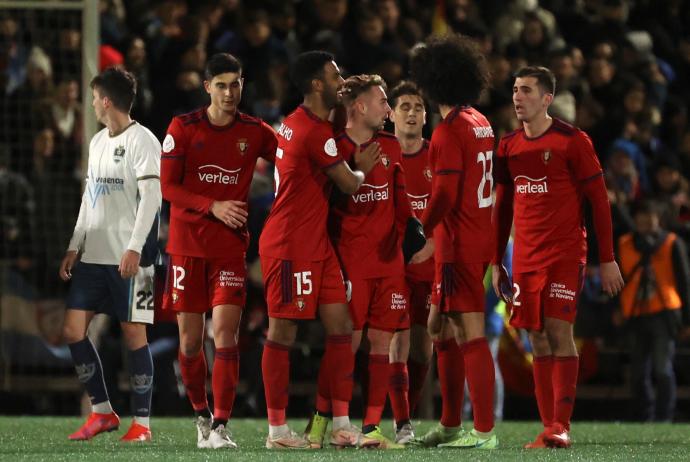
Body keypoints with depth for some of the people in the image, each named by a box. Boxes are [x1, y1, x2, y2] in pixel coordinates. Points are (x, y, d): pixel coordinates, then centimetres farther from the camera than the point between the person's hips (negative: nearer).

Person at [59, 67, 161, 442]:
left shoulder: (141, 141, -7)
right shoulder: (97, 142, 18)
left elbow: (151, 197, -14)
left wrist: (134, 248, -22)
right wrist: (74, 247, 16)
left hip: (129, 257, -8)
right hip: (93, 254, 8)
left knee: (133, 333, -4)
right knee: (72, 330, 1)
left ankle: (141, 422, 2)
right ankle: (102, 412, 11)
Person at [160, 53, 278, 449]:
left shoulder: (255, 132, 4)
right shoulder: (183, 128, 0)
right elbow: (168, 187, -5)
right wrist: (214, 206, -16)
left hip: (231, 246, 0)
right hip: (187, 244, 0)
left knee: (226, 334, -12)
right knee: (190, 340, 3)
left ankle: (221, 426, -13)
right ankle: (201, 414, 24)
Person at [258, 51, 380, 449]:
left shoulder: (297, 122, 13)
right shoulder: (316, 132, -17)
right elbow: (350, 184, -9)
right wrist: (362, 168, 12)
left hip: (317, 244, 10)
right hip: (290, 246, -10)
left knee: (341, 326, 6)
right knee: (283, 333, -4)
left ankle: (340, 425, 8)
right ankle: (277, 431, 0)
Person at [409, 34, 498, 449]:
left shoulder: (449, 131, -15)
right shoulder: (481, 124, 12)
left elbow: (444, 195, -18)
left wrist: (423, 231, -5)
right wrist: (437, 240, 21)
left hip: (459, 247, -9)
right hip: (478, 239, 9)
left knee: (470, 336, -8)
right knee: (441, 329, 17)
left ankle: (485, 431, -8)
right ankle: (451, 426, 22)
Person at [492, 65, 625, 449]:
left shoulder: (572, 141, -5)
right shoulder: (508, 146, 10)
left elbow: (599, 201, -4)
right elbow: (502, 206, 18)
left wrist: (607, 259, -8)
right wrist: (495, 262, 14)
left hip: (564, 254, -5)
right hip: (526, 256, 5)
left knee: (559, 332, -14)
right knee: (538, 341, 3)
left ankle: (561, 427, -13)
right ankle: (548, 429, 5)